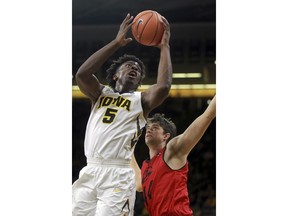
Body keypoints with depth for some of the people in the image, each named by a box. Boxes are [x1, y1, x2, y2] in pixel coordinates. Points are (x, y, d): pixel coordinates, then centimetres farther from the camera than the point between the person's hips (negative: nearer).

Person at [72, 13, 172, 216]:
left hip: (118, 175, -3)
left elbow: (163, 87, -9)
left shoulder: (141, 100, 13)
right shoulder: (101, 94, 20)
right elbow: (82, 74, 0)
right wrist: (116, 43, 2)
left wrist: (164, 47, 1)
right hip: (89, 172, 3)